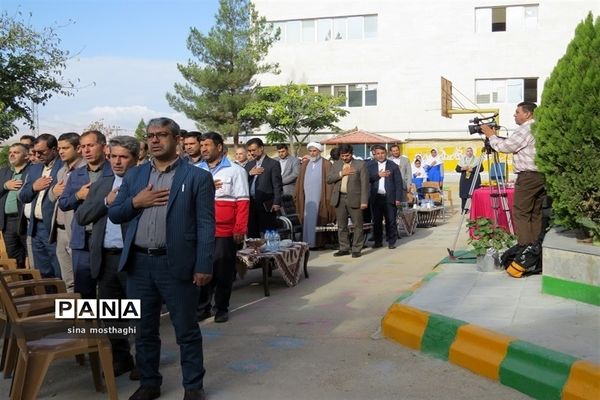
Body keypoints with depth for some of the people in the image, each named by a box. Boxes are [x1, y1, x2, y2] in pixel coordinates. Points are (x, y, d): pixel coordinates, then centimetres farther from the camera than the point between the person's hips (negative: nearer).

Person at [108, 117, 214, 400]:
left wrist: (203, 266, -13)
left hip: (177, 264, -4)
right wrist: (135, 202, -8)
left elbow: (206, 225, -7)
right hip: (139, 263, 5)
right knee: (144, 329, 15)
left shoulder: (197, 177, -3)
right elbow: (114, 215, 11)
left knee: (186, 330, 6)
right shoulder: (134, 176, 11)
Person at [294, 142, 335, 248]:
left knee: (315, 220, -4)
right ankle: (308, 243, 8)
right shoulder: (305, 164, 14)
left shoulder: (326, 164, 0)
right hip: (306, 198, 4)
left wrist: (328, 199, -11)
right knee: (307, 220, 3)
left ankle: (312, 242, 3)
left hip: (320, 198, -4)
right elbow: (300, 181, 13)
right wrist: (297, 195, 8)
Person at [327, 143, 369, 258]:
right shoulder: (336, 164, 12)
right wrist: (341, 173, -10)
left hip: (354, 199, -4)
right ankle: (344, 248, 19)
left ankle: (356, 249, 9)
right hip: (339, 198, 4)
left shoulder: (360, 164, -2)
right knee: (341, 226, 9)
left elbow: (364, 184, -6)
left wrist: (364, 201, -12)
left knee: (357, 225, 0)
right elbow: (329, 179, 3)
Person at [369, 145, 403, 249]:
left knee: (391, 220, -1)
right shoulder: (371, 166, 11)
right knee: (376, 221, 6)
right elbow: (367, 179, -3)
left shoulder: (393, 166, 4)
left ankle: (392, 242, 9)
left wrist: (398, 198, -5)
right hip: (376, 198, 2)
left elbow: (398, 183, 1)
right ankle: (378, 241, 16)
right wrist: (378, 175, -16)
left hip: (389, 197, -2)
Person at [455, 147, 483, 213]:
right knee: (464, 196, -1)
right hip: (464, 180, 2)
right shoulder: (462, 159, 12)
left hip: (474, 180, -2)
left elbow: (481, 168, -5)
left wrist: (472, 169, -17)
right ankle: (464, 210, 6)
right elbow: (457, 169, 10)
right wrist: (463, 168, -10)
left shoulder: (477, 159, 4)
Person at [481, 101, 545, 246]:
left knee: (521, 213, -5)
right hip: (542, 175, 9)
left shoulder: (524, 130, -12)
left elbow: (504, 147, -10)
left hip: (528, 177, -9)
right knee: (536, 213, 11)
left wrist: (491, 136, 4)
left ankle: (525, 247, -8)